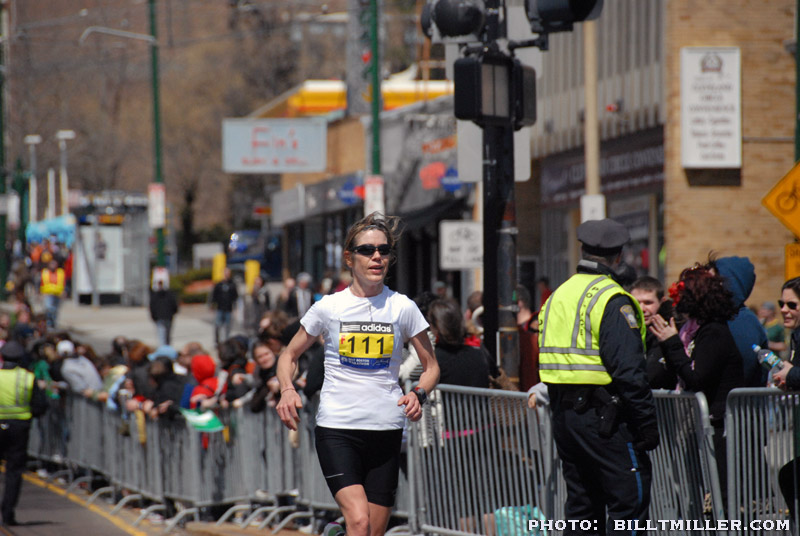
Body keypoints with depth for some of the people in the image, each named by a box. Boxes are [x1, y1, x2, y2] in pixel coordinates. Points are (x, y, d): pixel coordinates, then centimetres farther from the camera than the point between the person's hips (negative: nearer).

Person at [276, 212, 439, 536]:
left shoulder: (403, 308, 3)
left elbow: (431, 366, 12)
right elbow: (289, 355, 13)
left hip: (386, 430, 2)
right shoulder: (328, 307, 1)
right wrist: (287, 390, -7)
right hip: (336, 428, -2)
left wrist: (419, 394, -9)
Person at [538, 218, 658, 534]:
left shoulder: (556, 297, 13)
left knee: (581, 502, 13)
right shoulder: (612, 300, -13)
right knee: (630, 498, -6)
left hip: (564, 414, 8)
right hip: (604, 418, -8)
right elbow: (629, 370, -18)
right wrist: (647, 424, -16)